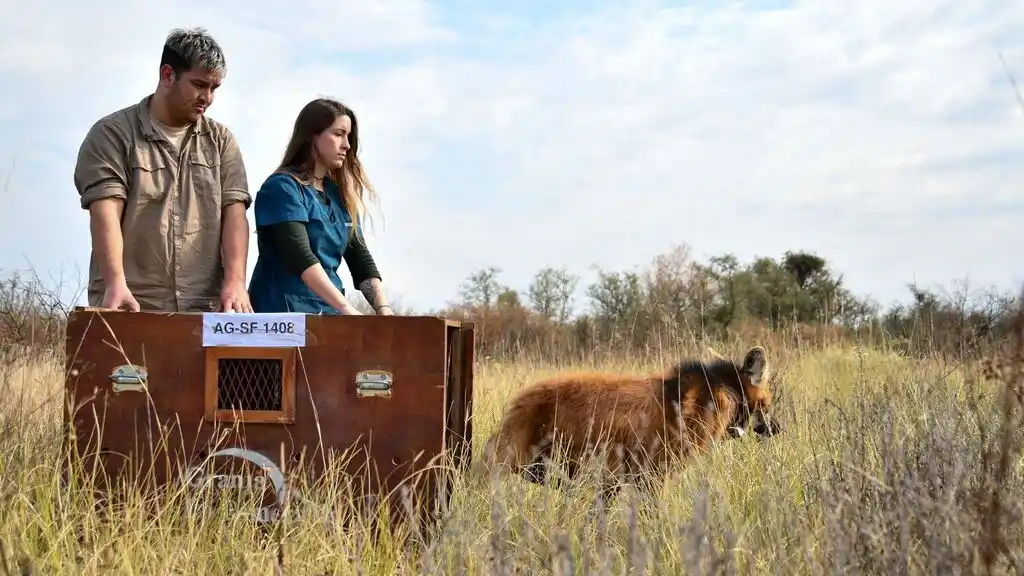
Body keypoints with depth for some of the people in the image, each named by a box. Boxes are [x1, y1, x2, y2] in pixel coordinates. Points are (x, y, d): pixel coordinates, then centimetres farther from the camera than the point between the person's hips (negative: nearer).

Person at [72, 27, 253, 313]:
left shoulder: (220, 140, 13)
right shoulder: (112, 133, 2)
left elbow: (234, 211, 3)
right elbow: (106, 212, -10)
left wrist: (235, 281, -13)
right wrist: (116, 284, -25)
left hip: (204, 309, 3)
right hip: (130, 307, -3)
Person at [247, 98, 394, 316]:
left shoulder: (340, 194, 15)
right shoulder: (283, 187, -6)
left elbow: (359, 257, 9)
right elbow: (299, 257, -18)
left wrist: (383, 308, -7)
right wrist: (346, 309, -27)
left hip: (329, 311, 6)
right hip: (284, 313, -6)